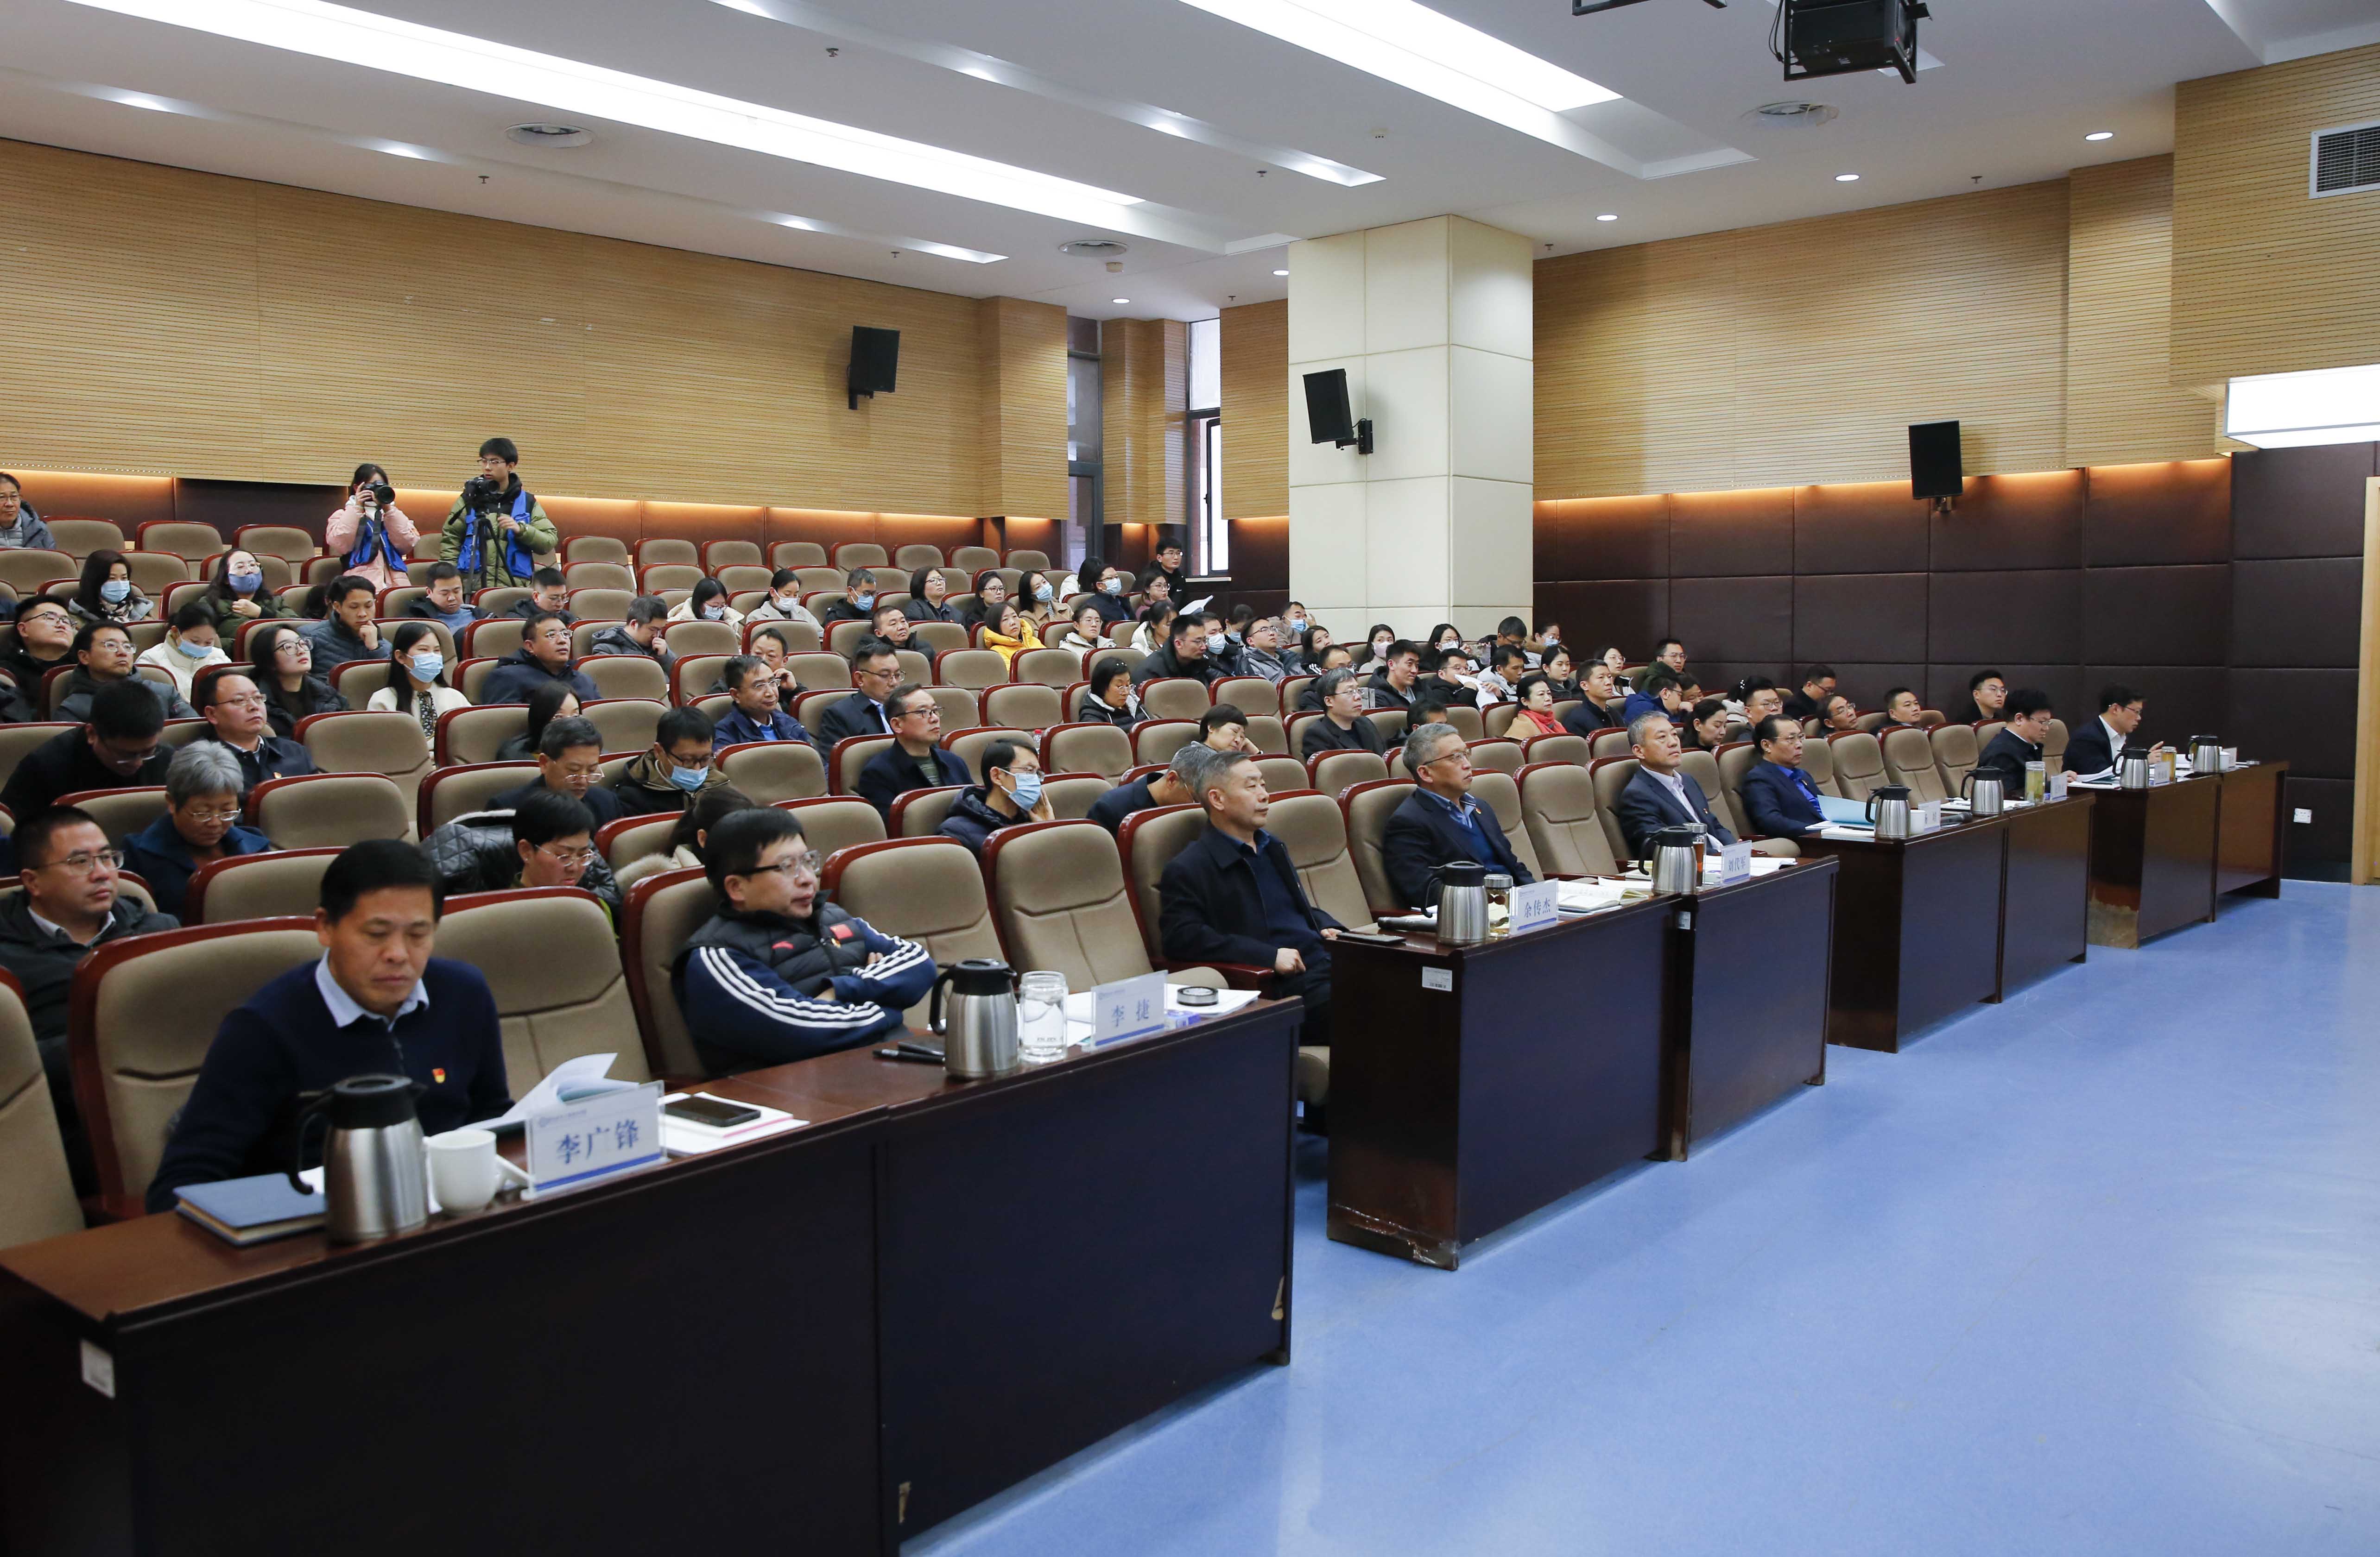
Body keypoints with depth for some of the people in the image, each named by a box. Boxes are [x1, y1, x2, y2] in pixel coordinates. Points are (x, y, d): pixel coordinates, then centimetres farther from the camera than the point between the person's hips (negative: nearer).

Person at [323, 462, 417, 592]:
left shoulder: (394, 515, 23)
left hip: (396, 583, 2)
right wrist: (357, 508, 0)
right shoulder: (343, 515, 18)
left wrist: (389, 509, 0)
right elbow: (340, 546, -2)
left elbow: (406, 545, 4)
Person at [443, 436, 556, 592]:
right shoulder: (469, 499, 10)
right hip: (472, 587, 0)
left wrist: (521, 529, -13)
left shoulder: (527, 502, 11)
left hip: (515, 588, 0)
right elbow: (450, 541, 9)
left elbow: (550, 542, 3)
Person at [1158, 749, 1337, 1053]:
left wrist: (1328, 928, 11)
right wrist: (1269, 956, -20)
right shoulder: (1189, 869, -4)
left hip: (1326, 960, 8)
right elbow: (1181, 938, -17)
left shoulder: (1273, 848, 24)